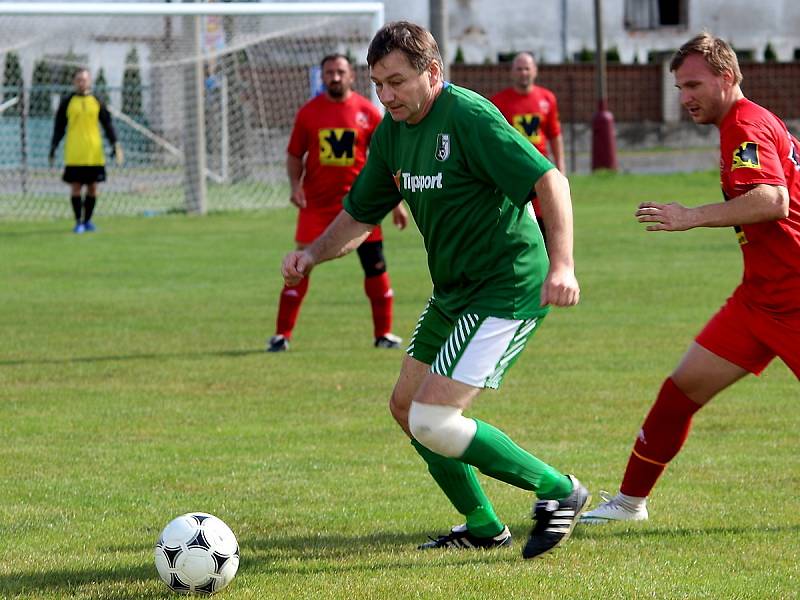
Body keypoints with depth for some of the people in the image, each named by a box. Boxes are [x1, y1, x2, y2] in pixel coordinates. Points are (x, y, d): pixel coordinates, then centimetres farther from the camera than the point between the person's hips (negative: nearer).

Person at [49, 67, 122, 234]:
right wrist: (53, 147, 4)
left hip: (94, 154, 1)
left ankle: (87, 220, 16)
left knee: (92, 187, 4)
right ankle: (78, 222, 5)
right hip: (74, 155, -1)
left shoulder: (96, 102, 7)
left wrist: (114, 143, 0)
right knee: (75, 187, -3)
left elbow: (107, 124, 9)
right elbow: (59, 127, 8)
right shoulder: (68, 102, 4)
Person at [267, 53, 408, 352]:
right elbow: (294, 155, 9)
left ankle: (383, 333, 13)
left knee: (375, 264, 1)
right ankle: (282, 334, 3)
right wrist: (295, 186, -9)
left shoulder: (367, 112, 0)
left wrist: (396, 201, 4)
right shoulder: (308, 112, 2)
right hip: (316, 202, 0)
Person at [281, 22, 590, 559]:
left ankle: (559, 492, -1)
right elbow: (361, 214, 17)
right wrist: (313, 253, -1)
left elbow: (550, 180, -25)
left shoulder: (469, 117, -20)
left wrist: (562, 263, -37)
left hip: (508, 289, -10)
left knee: (432, 423, -16)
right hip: (454, 292, 10)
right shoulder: (392, 132, 7)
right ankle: (483, 528, 29)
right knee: (406, 408, 16)